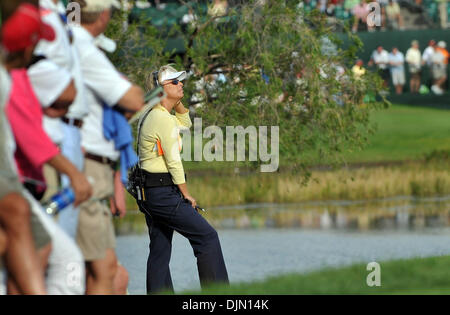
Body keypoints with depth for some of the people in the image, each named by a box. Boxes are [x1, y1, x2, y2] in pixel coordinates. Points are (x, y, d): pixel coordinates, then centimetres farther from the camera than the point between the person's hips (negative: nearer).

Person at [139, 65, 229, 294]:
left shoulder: (153, 116, 15)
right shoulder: (164, 119, -15)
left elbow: (185, 123, 33)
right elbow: (173, 161, -16)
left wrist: (177, 101, 17)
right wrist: (187, 195, -8)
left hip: (150, 195, 10)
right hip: (165, 193, -10)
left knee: (159, 252, 9)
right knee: (207, 237, -5)